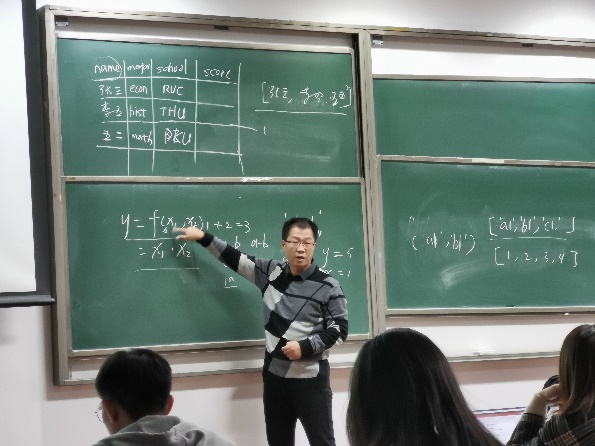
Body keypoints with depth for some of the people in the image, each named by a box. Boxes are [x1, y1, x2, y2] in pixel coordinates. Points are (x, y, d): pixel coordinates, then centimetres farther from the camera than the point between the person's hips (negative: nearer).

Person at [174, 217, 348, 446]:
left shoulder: (328, 287, -9)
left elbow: (339, 330, -7)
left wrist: (305, 347, -17)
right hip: (274, 374, 5)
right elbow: (236, 259, 15)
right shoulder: (271, 272, 5)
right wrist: (204, 238, 12)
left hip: (310, 378, -5)